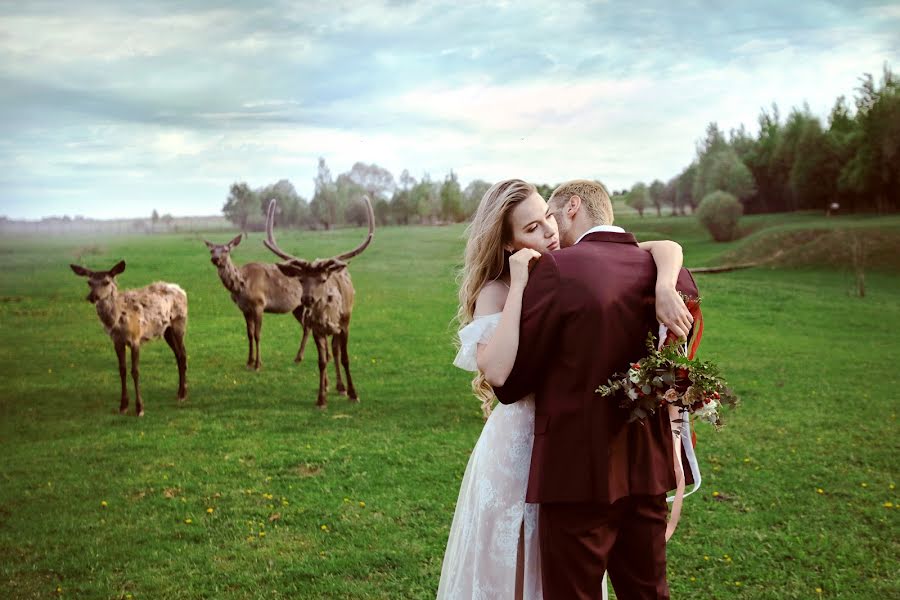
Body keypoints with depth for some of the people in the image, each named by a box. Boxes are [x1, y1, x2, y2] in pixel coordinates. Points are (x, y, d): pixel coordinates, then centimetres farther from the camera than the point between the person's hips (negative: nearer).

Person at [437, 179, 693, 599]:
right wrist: (520, 285, -27)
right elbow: (497, 371, -31)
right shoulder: (496, 292, -14)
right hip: (520, 442, -4)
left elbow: (666, 249, -6)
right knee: (513, 566, 10)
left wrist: (663, 290, -27)